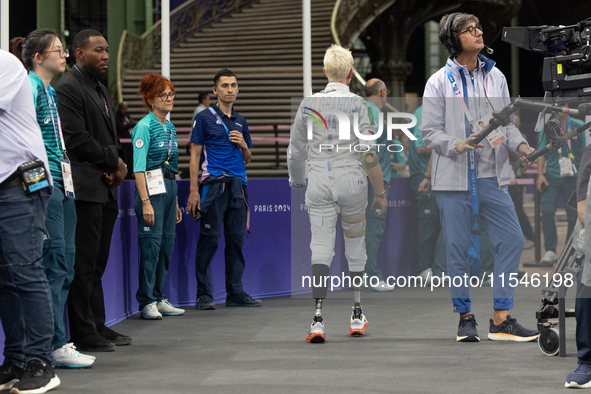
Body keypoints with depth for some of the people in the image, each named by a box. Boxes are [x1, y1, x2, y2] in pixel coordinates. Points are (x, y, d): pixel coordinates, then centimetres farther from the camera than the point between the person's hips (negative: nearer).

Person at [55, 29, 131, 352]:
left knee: (96, 264, 12)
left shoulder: (100, 89, 21)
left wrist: (117, 164, 2)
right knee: (84, 263, -6)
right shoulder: (67, 88, -9)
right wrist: (114, 162, -7)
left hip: (106, 189, 9)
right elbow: (77, 139, -17)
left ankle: (97, 327, 17)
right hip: (85, 189, -9)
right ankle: (83, 334, -3)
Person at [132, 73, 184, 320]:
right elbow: (139, 168, -15)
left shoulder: (169, 128, 16)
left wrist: (176, 203, 20)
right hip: (152, 188, -8)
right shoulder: (144, 126, -9)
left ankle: (158, 298, 14)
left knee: (167, 244, 8)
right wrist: (145, 202, -21)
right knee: (151, 243, -9)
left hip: (169, 188, 8)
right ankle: (147, 302, -6)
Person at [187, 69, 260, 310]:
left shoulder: (241, 121, 19)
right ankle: (203, 295, -3)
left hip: (238, 186, 6)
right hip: (213, 184, -5)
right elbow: (195, 155, -3)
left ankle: (235, 292, 11)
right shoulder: (205, 118, 2)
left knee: (237, 239, 5)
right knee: (210, 239, -7)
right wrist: (194, 191, -11)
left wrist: (243, 145, 1)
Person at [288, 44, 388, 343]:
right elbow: (369, 156, -11)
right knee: (355, 245, 16)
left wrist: (297, 184, 20)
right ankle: (357, 317, 24)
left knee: (321, 248, 1)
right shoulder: (359, 106, -8)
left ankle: (318, 318, -15)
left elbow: (295, 152, 5)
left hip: (319, 184, 1)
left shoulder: (308, 105, -1)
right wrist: (380, 192, -1)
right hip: (352, 182, -1)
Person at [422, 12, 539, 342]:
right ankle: (466, 317, 17)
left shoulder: (495, 77, 9)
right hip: (455, 177, -3)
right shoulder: (439, 82, -3)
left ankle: (502, 319, 5)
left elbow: (506, 123, 13)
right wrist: (458, 145, -21)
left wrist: (520, 145, -6)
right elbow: (430, 132, -4)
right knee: (458, 248, 2)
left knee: (512, 239, -3)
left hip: (492, 176, 4)